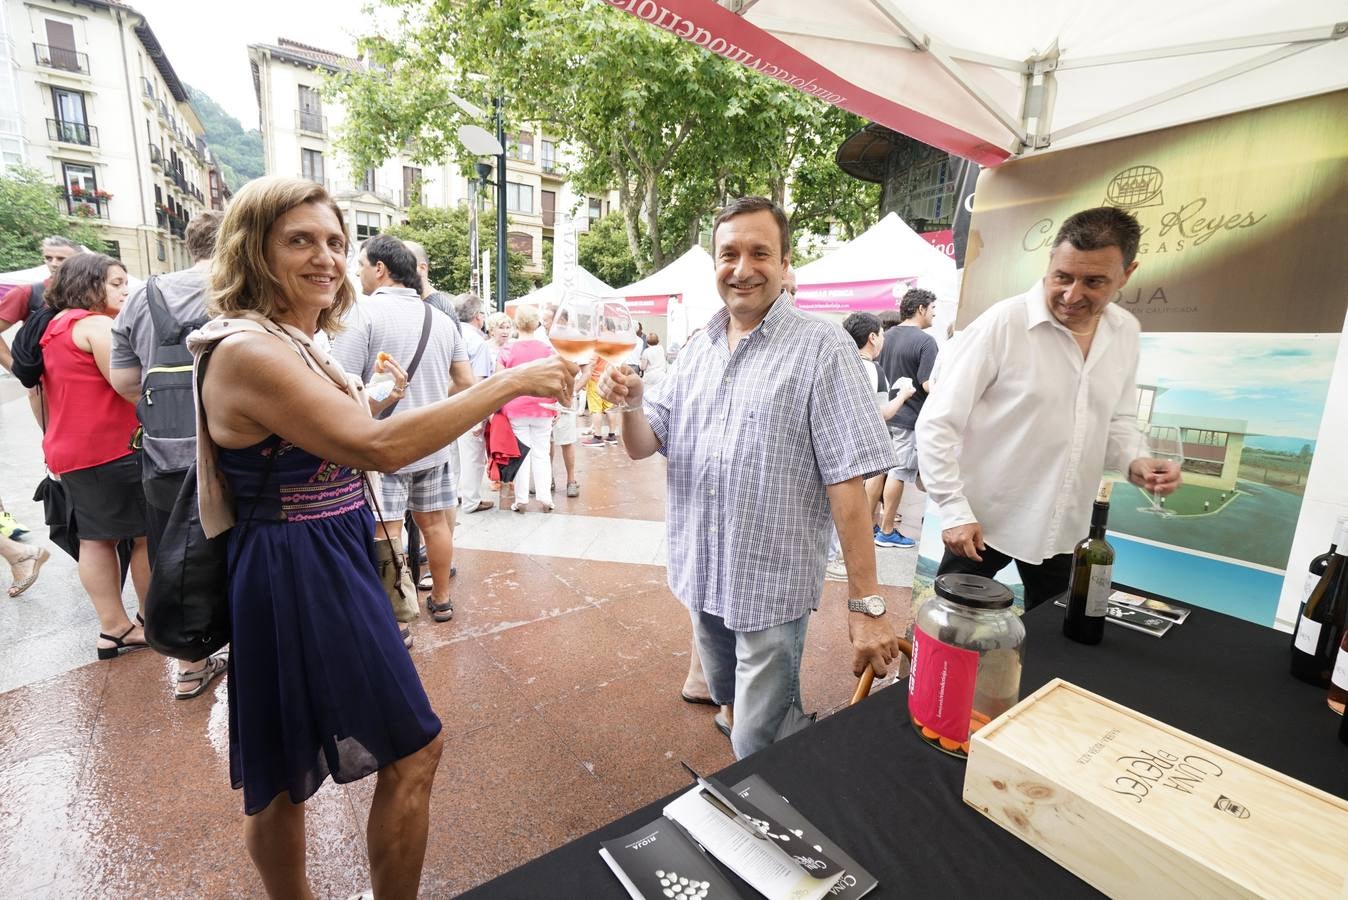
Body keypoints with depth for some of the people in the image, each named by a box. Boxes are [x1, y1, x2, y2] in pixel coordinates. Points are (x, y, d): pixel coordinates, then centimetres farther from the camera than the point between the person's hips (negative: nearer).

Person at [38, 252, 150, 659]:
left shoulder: (55, 328, 18)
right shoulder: (96, 324, -11)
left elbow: (77, 388, 21)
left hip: (68, 450, 10)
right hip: (110, 448, -10)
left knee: (95, 538, 9)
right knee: (146, 534, 0)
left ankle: (114, 628, 14)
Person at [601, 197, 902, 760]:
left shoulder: (820, 348, -12)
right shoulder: (698, 348, 5)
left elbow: (847, 481, -16)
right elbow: (642, 446, 5)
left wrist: (867, 604, -17)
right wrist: (630, 403, -17)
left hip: (773, 586, -5)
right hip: (701, 578, 6)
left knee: (760, 748, 6)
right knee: (730, 705, 25)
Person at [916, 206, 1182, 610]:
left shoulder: (1126, 331, 3)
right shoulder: (1003, 323, -17)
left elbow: (1117, 420, 16)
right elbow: (936, 425, -16)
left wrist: (1136, 461, -6)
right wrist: (954, 511, -18)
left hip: (1064, 528, 6)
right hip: (983, 520, -5)